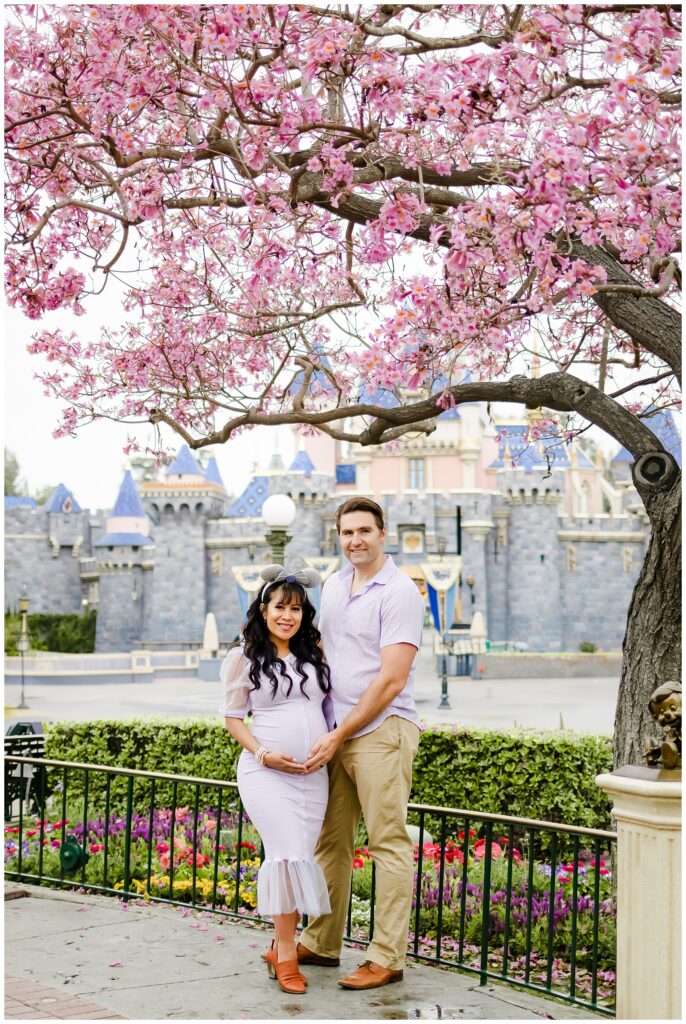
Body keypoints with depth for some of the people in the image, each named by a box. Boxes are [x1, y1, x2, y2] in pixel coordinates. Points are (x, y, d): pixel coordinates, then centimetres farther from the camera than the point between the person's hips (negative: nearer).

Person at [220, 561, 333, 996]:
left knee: (302, 858, 4)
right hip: (266, 772, -4)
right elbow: (233, 716, 3)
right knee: (288, 854, -14)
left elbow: (331, 705, 18)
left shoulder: (316, 655, 11)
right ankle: (286, 956, -5)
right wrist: (263, 754, -10)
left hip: (313, 774, 4)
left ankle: (280, 949, 17)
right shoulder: (245, 659, 2)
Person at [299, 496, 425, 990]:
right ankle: (321, 943, 24)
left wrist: (339, 736, -13)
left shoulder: (400, 592, -10)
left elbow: (391, 680, -15)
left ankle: (387, 958, 3)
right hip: (336, 734, 8)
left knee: (389, 845, -2)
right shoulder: (333, 586, 13)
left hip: (381, 732, -7)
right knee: (332, 841, 13)